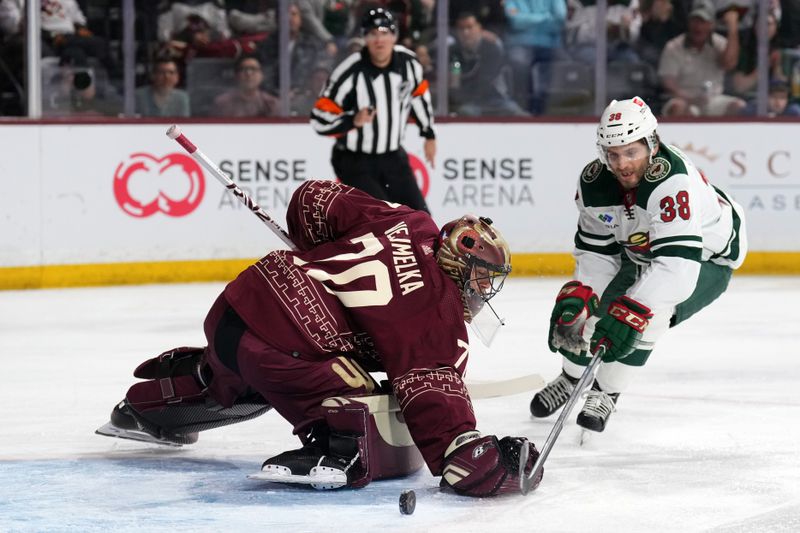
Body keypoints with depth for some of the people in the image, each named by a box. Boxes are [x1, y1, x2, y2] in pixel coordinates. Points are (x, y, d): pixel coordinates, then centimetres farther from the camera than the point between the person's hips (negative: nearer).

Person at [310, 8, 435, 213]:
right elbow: (320, 120, -20)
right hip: (354, 161, -6)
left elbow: (419, 94, 15)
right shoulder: (350, 72, -23)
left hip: (393, 156, 6)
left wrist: (429, 135, 18)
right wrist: (354, 120, -34)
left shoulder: (407, 62, -7)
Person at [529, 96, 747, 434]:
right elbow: (595, 248, -7)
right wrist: (577, 296, -21)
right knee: (580, 307, 0)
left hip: (706, 257, -6)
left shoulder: (674, 181, -42)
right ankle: (572, 379, 32)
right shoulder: (594, 182, -19)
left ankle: (605, 393, -8)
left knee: (644, 314, -29)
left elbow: (678, 263, -47)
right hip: (640, 252, 6)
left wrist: (631, 312, -51)